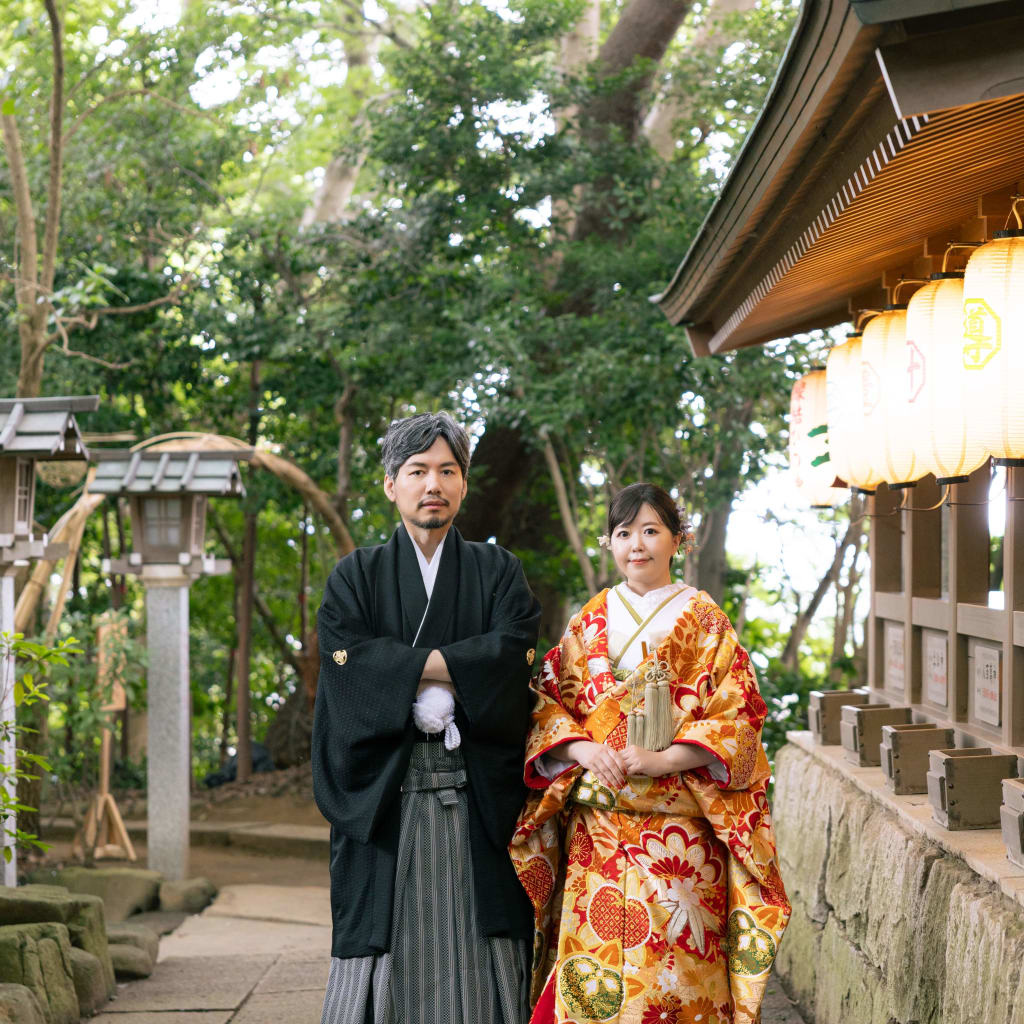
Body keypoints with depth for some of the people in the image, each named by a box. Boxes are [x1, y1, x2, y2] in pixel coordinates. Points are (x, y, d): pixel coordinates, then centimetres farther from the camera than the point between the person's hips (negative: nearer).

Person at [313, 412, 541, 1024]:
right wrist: (457, 670, -10)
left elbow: (513, 653, -6)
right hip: (383, 798, 0)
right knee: (385, 962, -4)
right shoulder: (357, 577, 13)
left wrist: (405, 666, -9)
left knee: (476, 968, -3)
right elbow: (349, 663, -6)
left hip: (478, 803, 0)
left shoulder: (498, 573, 14)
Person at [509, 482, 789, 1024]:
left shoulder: (704, 621, 4)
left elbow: (738, 715, -3)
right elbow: (546, 701, 9)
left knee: (669, 964, -7)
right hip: (595, 828, 2)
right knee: (593, 965, -2)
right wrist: (584, 749, -11)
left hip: (678, 831, -2)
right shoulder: (590, 620, 12)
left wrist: (662, 760, -15)